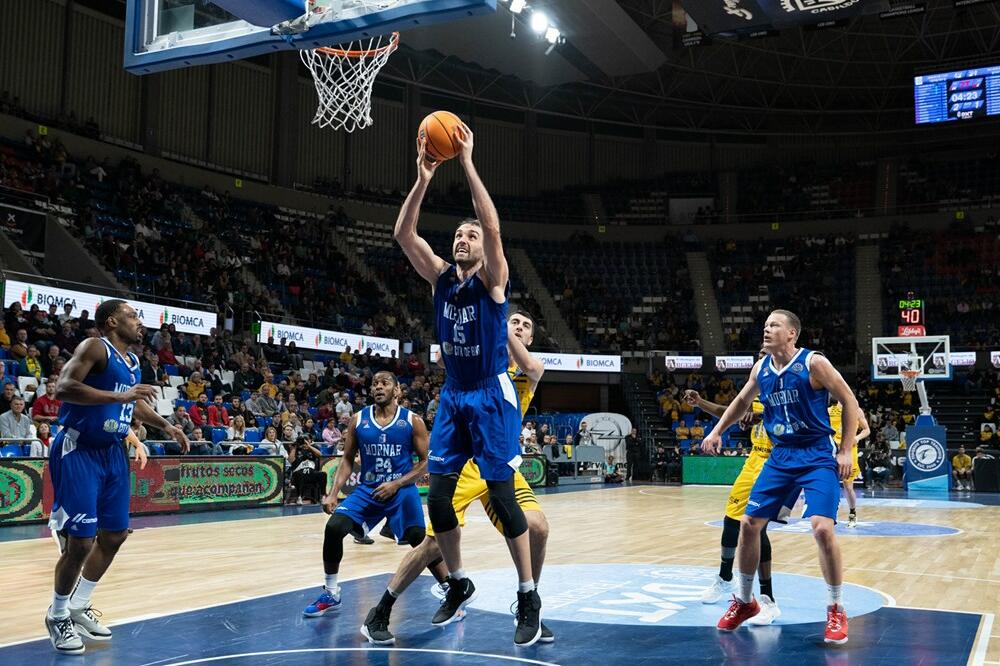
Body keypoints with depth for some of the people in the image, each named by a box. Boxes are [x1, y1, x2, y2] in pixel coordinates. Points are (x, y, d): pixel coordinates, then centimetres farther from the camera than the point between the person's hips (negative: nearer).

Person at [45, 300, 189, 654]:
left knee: (114, 535, 12)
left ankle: (79, 607, 29)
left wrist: (166, 426, 20)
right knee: (80, 541, -7)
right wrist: (118, 396, -34)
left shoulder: (133, 362, 12)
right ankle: (58, 615, 15)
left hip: (112, 453, 9)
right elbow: (63, 387, -28)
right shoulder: (95, 347, -14)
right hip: (78, 451, -9)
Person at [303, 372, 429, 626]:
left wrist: (396, 484, -15)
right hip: (367, 489, 2)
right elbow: (347, 460, 6)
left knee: (420, 540, -15)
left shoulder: (412, 421, -6)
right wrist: (333, 494, -7)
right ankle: (330, 594, 2)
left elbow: (425, 461, -3)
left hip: (402, 490, -2)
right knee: (333, 528, -16)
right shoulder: (358, 420, 1)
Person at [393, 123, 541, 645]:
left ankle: (528, 598, 6)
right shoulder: (440, 277, 6)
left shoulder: (492, 279, -7)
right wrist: (422, 179, -14)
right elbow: (403, 234, -5)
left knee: (502, 497, -6)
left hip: (491, 396, -5)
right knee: (437, 496, 3)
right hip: (452, 397, 5)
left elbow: (494, 227, -24)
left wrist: (467, 163, -23)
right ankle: (459, 584, 23)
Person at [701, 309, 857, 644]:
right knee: (748, 524, 2)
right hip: (780, 456, 6)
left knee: (822, 528, -20)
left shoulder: (814, 363, -13)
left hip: (817, 456, -6)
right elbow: (742, 401, 22)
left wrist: (846, 451, -12)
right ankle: (744, 601, 20)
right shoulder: (761, 368, 3)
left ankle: (836, 610, 1)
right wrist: (717, 431, 15)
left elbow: (849, 400, -9)